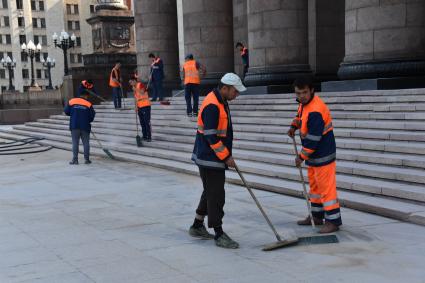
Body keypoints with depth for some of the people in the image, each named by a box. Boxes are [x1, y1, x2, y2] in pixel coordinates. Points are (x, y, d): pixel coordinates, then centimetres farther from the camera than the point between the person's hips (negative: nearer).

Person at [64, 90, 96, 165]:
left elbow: (66, 111, 4)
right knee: (86, 143, 9)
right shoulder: (88, 104, -3)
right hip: (85, 126, -1)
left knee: (75, 143, 5)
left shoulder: (72, 101, 1)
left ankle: (75, 159, 2)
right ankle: (87, 159, 10)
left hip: (74, 126, 1)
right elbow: (92, 116, -3)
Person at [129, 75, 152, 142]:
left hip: (145, 106, -8)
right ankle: (144, 136, 17)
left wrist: (135, 89, -22)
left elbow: (142, 93, -27)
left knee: (147, 122, -6)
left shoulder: (140, 85, -11)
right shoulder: (134, 87, 14)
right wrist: (136, 106, 13)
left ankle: (149, 137, -2)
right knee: (142, 123, 10)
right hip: (139, 107, 8)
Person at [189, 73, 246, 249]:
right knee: (216, 196, -4)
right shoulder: (212, 106, -21)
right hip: (210, 160, -10)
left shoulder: (220, 101, 11)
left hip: (212, 158, 10)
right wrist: (226, 157, -17)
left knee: (210, 193, 18)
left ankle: (197, 227, 30)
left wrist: (226, 154, 19)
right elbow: (211, 137, -24)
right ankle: (219, 235, 4)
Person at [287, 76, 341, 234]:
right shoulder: (304, 103, 4)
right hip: (313, 155, 10)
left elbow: (313, 139, -26)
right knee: (314, 185, 19)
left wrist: (302, 157, -17)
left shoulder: (315, 111, -27)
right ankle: (316, 216, 31)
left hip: (323, 155, -10)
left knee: (326, 187, -7)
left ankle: (333, 221, 0)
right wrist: (294, 126, 13)